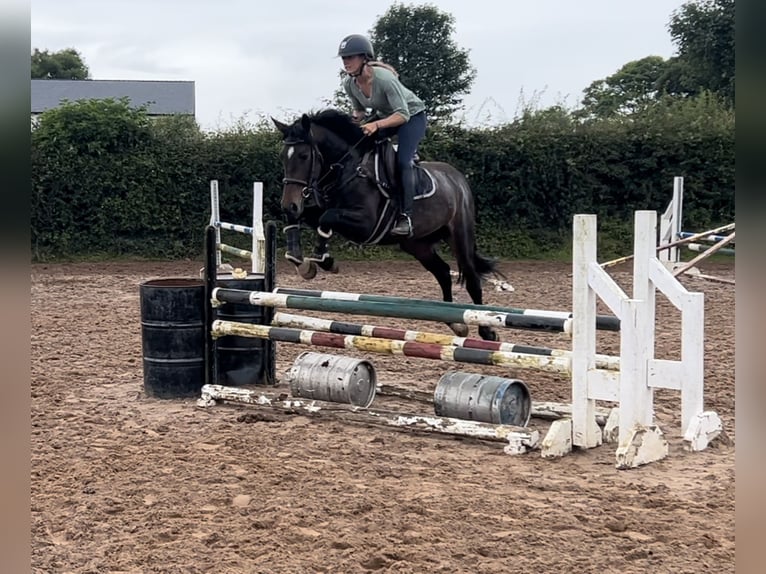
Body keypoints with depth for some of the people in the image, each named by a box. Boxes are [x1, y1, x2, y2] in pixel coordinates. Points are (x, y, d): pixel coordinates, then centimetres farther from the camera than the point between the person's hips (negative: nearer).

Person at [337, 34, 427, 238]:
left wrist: (376, 124, -49)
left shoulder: (384, 78, -35)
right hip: (384, 115, 7)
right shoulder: (349, 83, -14)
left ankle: (406, 216, -22)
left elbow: (403, 115, -36)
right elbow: (359, 110, 4)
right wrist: (354, 120, -19)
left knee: (403, 161, -24)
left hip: (412, 115, -7)